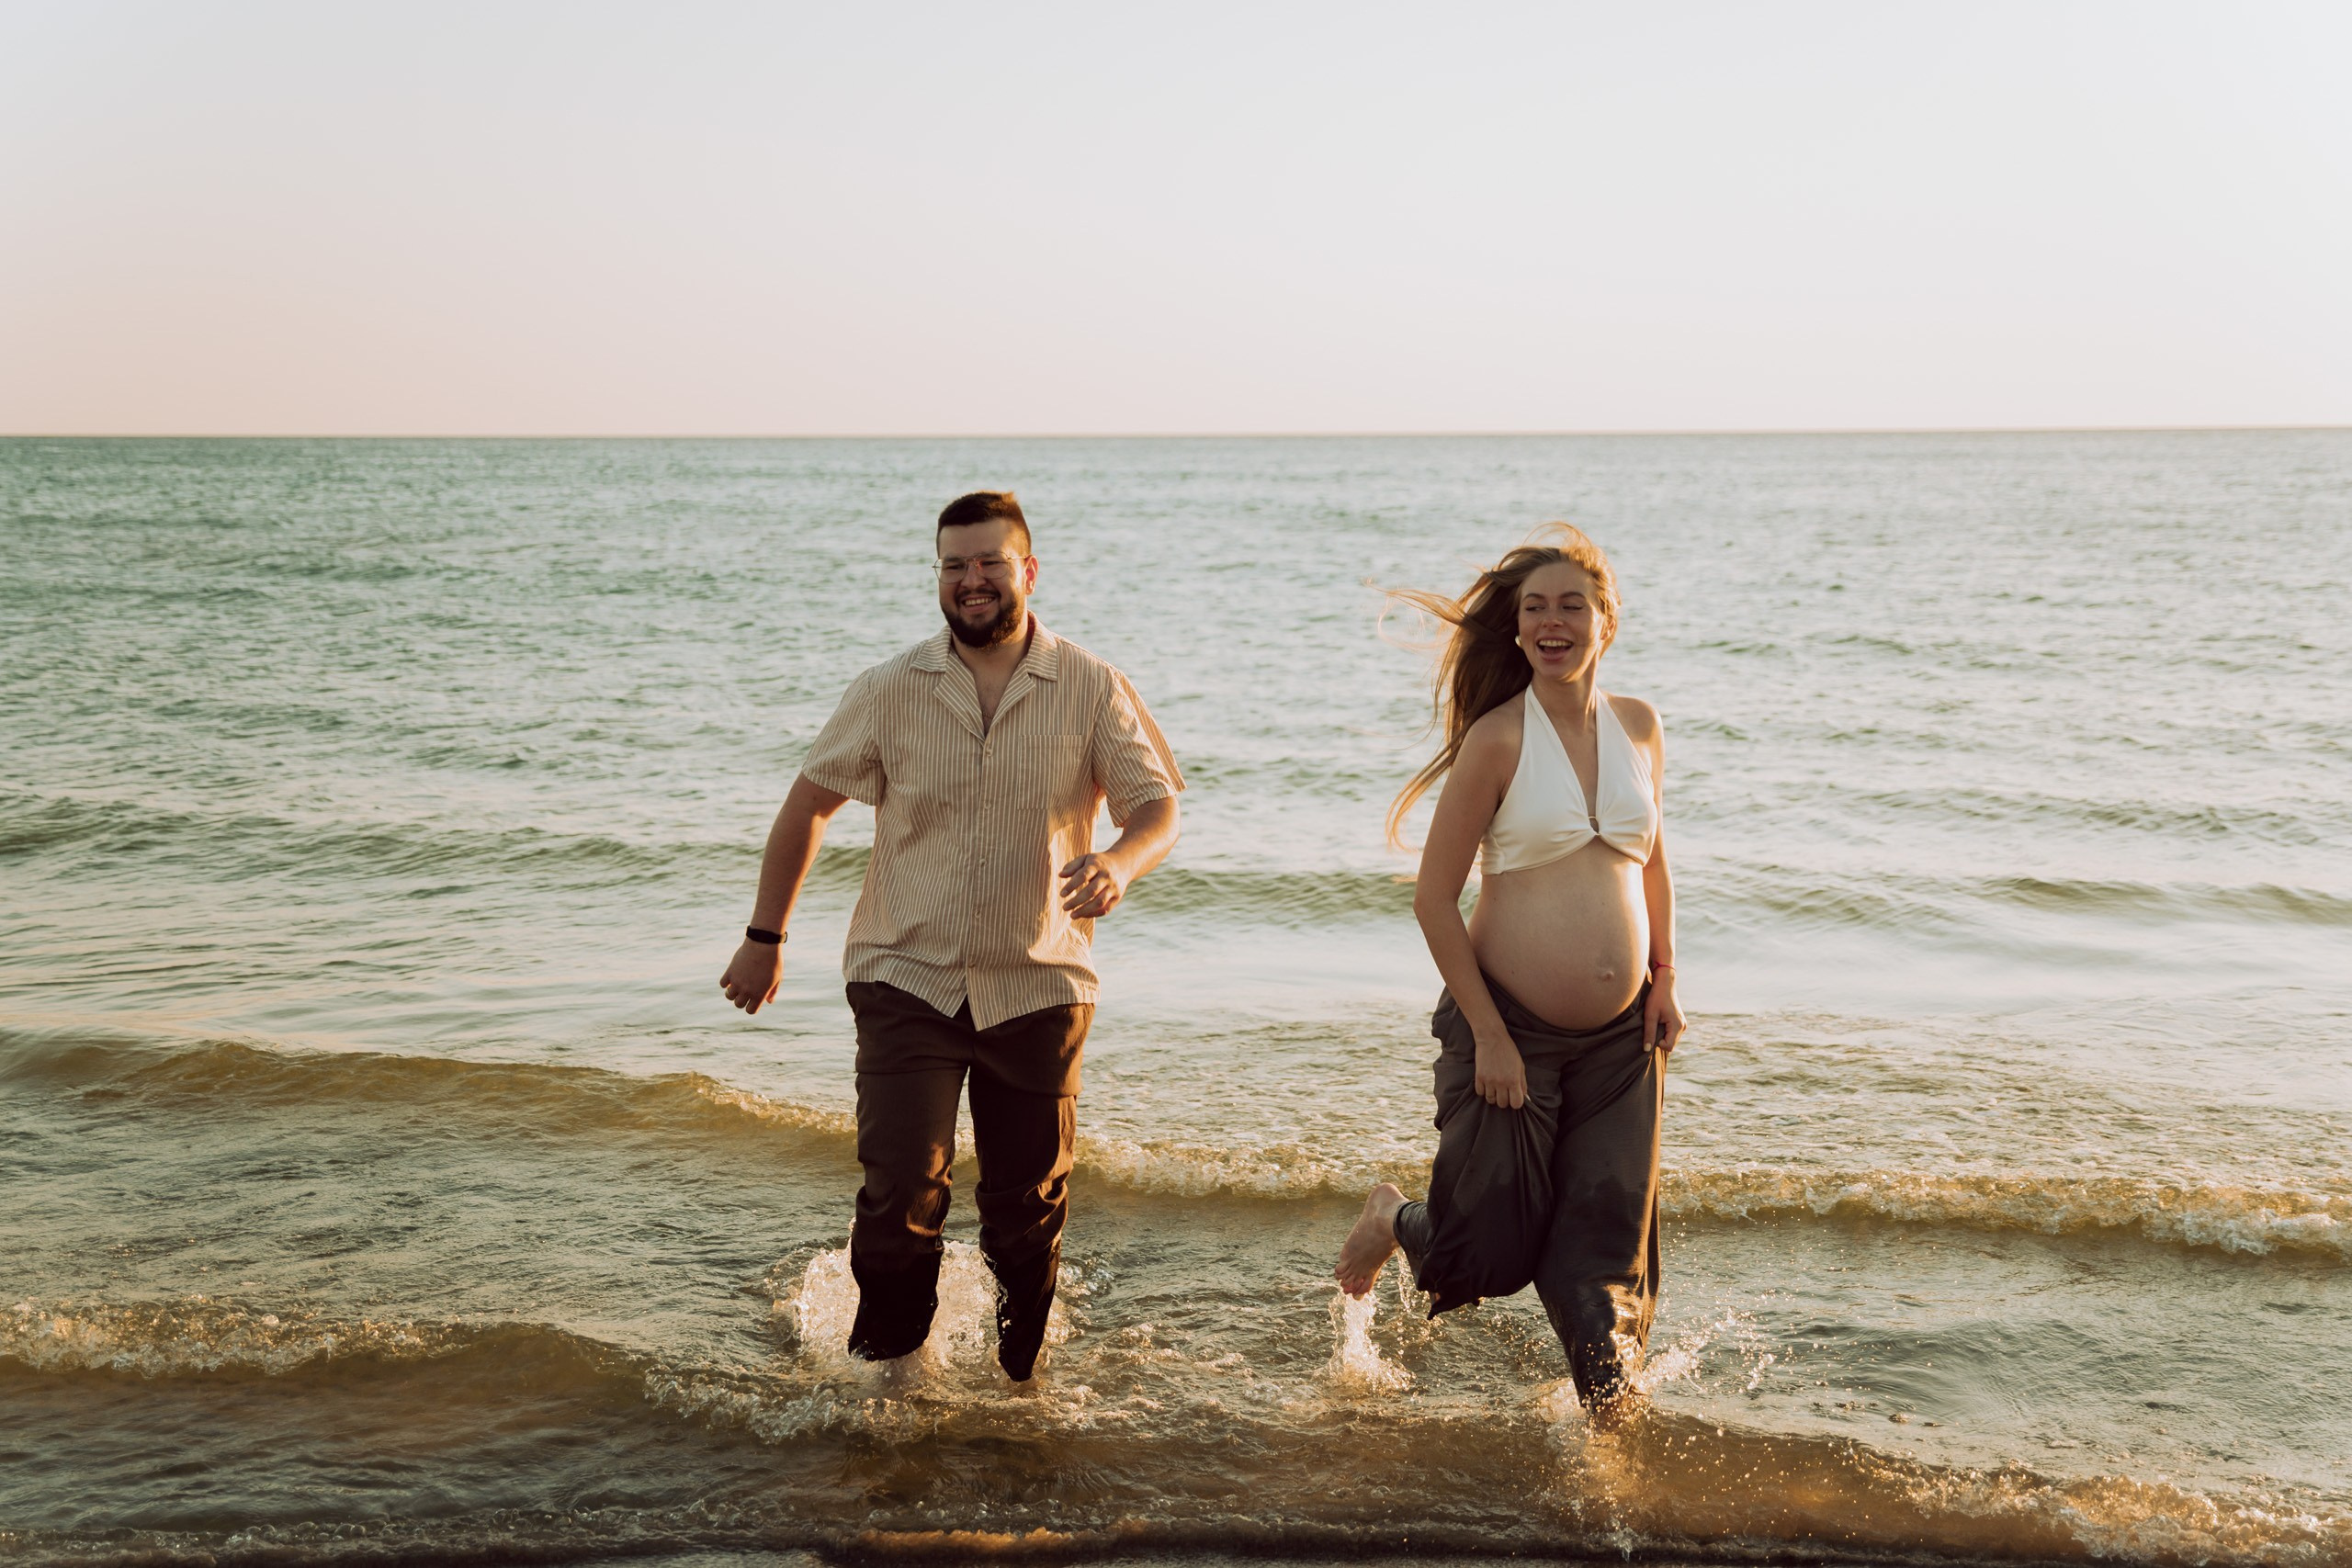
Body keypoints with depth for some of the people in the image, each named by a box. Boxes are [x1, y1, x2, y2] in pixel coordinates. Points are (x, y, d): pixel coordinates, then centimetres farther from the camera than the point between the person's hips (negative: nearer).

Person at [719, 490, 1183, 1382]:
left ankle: (1016, 1387, 29)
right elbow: (809, 802, 9)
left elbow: (1158, 808, -3)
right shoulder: (891, 691, 0)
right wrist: (766, 937, 10)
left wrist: (1119, 862, -27)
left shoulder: (1092, 690, -2)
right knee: (902, 1191, -12)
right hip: (908, 978, 0)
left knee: (1028, 1209, 9)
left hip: (1037, 988, 1)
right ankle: (885, 1372, 10)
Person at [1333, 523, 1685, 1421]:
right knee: (1492, 1254, 4)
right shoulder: (1497, 740, -12)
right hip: (1513, 1033, -4)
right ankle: (1393, 1220, 36)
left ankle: (1611, 1426, 23)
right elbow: (1434, 897, -11)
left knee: (1609, 1254, 6)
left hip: (1620, 1042, 4)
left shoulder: (1638, 726, 5)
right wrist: (1488, 1035, -14)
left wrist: (1664, 979, 11)